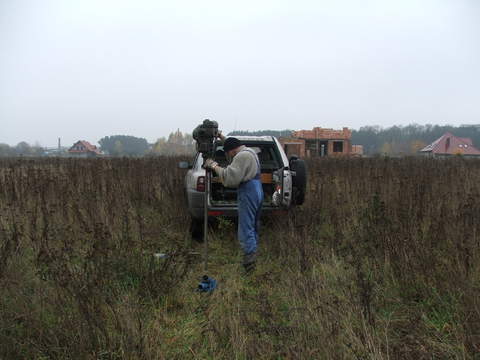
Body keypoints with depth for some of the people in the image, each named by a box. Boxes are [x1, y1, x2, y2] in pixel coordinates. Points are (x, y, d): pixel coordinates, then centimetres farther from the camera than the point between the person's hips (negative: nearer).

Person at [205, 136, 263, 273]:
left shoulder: (242, 156, -15)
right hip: (258, 191, 11)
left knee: (246, 231, -8)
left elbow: (230, 178, -23)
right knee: (253, 227, 17)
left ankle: (250, 261, -8)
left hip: (248, 194, -11)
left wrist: (214, 166, -14)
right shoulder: (251, 152, 17)